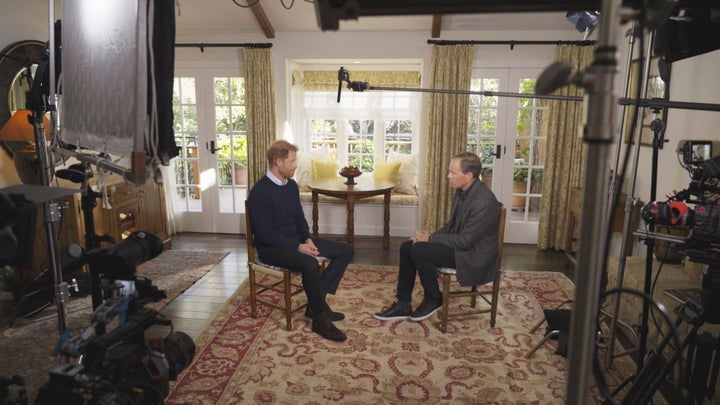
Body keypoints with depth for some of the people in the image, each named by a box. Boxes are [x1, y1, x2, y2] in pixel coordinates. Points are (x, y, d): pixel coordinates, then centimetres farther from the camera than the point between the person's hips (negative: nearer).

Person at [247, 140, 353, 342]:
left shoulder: (292, 185, 7)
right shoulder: (259, 192, -18)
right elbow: (264, 234, -20)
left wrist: (308, 239, -4)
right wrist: (298, 247, -23)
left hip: (296, 240, 9)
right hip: (271, 248, -8)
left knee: (345, 250, -1)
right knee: (310, 264, -37)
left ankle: (315, 303, -2)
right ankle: (320, 319, -15)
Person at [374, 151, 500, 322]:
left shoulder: (484, 202, -26)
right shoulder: (462, 191, 3)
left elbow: (465, 240, -24)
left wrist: (430, 238, -15)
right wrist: (430, 236, -2)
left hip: (474, 256, -9)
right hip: (459, 242, 10)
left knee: (418, 251, -23)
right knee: (406, 247, -3)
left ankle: (434, 300, 1)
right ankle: (403, 306, 4)